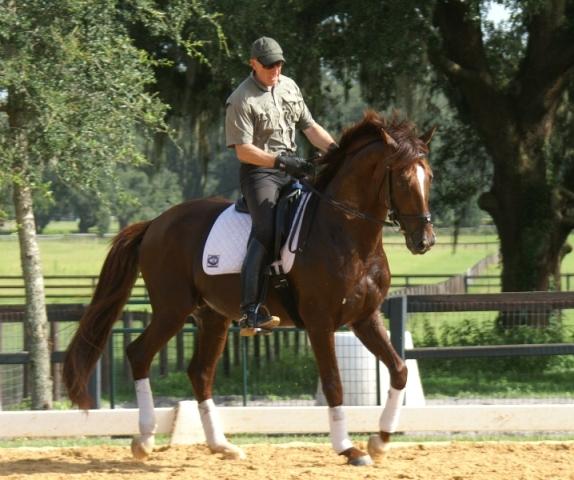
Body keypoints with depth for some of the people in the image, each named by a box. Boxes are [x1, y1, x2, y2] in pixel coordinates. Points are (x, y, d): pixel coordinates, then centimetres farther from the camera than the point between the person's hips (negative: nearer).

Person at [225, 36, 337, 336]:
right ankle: (250, 311, -31)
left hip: (292, 168, 8)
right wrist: (281, 161, -24)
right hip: (259, 171, -8)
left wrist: (334, 149, 1)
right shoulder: (241, 101, -8)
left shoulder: (289, 87, 13)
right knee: (265, 231, -24)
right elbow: (243, 151, -14)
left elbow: (309, 126, 18)